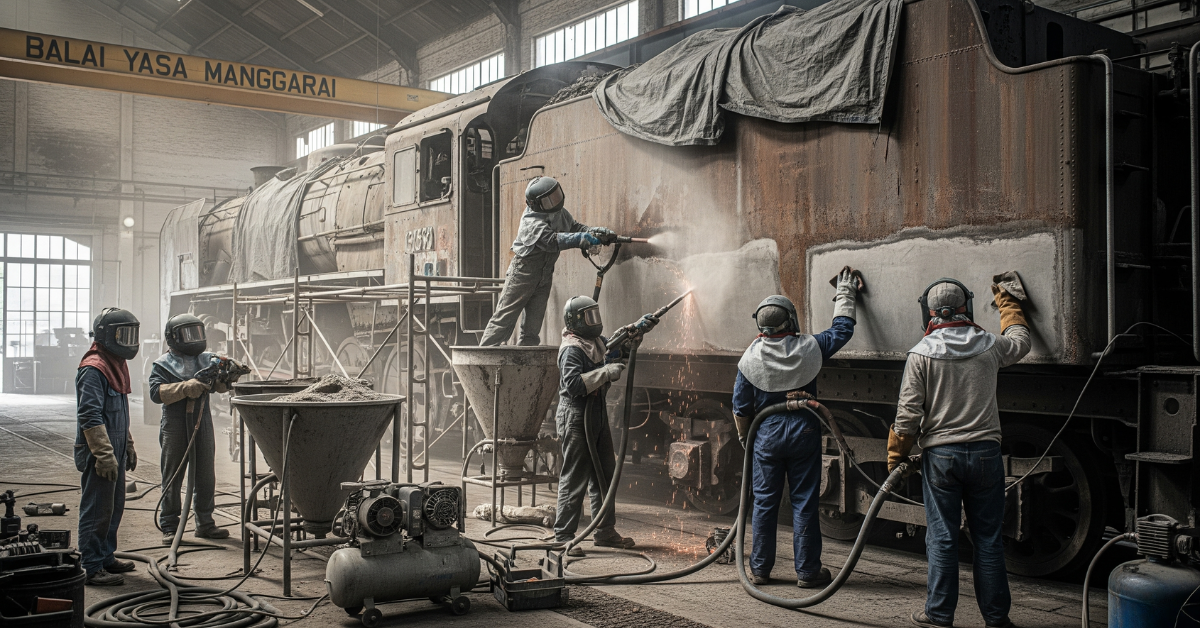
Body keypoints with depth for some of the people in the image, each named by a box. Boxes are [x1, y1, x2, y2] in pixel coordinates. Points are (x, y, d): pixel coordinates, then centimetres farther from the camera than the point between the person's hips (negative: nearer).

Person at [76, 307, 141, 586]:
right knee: (97, 510, -4)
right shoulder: (93, 369, -17)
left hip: (115, 450, 10)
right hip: (98, 453, -10)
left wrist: (128, 446, 25)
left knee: (115, 507, 17)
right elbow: (90, 416, -23)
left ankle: (106, 557, 29)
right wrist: (105, 455, -25)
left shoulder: (116, 364, 16)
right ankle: (92, 568, 3)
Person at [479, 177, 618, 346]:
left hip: (544, 278, 7)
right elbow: (552, 241, -38)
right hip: (522, 276, -7)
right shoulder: (532, 222, -24)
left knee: (532, 327, 7)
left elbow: (576, 227, 9)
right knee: (504, 320, -4)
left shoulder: (560, 213, 1)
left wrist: (600, 232, -11)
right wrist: (588, 238, -44)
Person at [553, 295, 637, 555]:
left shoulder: (597, 342, 12)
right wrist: (606, 372, -28)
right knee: (574, 480, -5)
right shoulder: (572, 349, -16)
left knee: (605, 475, 14)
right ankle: (564, 537, 2)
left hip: (598, 418, 9)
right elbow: (573, 384, -28)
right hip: (576, 420, -9)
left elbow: (618, 349, 28)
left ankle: (605, 531, 25)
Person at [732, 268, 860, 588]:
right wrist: (845, 294, 22)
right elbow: (842, 329, 10)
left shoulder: (750, 357, -6)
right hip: (804, 431, 0)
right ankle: (807, 571, 11)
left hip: (766, 433, 1)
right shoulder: (809, 347, -8)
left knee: (764, 502, 9)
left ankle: (760, 568, 16)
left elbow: (740, 406, 0)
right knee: (804, 502, 4)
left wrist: (745, 437, 16)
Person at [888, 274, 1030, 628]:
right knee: (988, 538, 9)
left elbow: (908, 413, -7)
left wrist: (896, 456, 4)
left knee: (942, 538, 4)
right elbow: (1020, 340, 27)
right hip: (985, 452, 2)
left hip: (940, 455, -2)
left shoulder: (921, 353, -6)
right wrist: (1008, 302, 42)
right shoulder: (990, 346, 3)